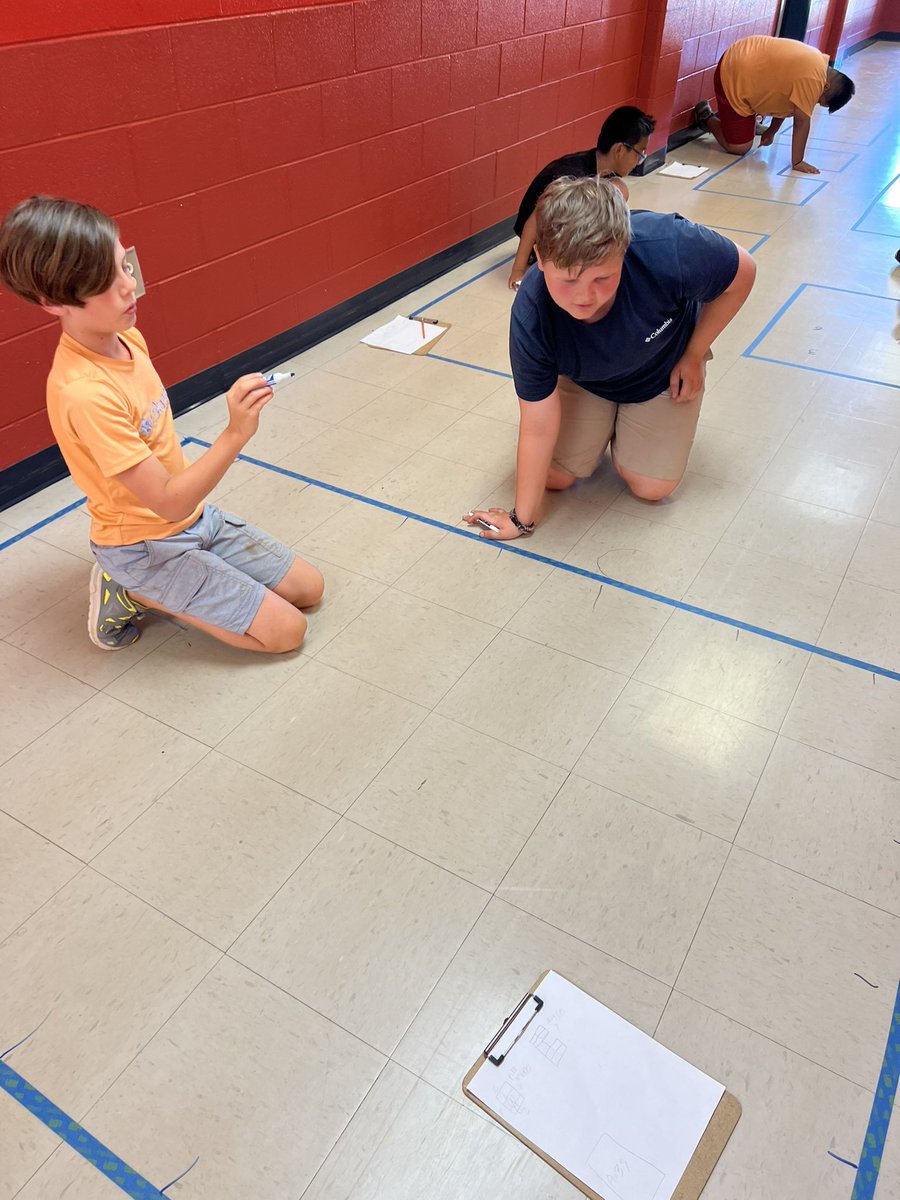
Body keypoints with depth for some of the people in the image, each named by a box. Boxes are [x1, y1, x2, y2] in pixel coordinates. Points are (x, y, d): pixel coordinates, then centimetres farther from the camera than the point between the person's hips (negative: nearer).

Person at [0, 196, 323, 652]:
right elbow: (168, 503, -29)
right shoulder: (86, 394, -30)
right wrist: (236, 434, -38)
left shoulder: (126, 337, -4)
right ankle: (134, 593, 2)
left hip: (196, 516, 8)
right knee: (286, 631, -8)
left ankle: (146, 588, 13)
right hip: (148, 544, -8)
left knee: (308, 588, 10)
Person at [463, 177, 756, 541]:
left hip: (665, 366, 0)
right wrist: (522, 518, -21)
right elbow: (538, 427, -28)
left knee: (652, 486, -2)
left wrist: (693, 356, -14)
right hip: (585, 380, 0)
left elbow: (743, 272, -19)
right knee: (555, 476, 0)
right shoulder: (531, 316, -39)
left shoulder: (668, 249, -43)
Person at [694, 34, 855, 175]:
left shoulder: (818, 60, 6)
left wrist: (771, 131, 21)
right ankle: (707, 117, 14)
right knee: (740, 147, -4)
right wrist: (797, 162, -15)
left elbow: (784, 101, 16)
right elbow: (801, 121, -21)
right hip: (734, 77, -10)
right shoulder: (812, 79, -25)